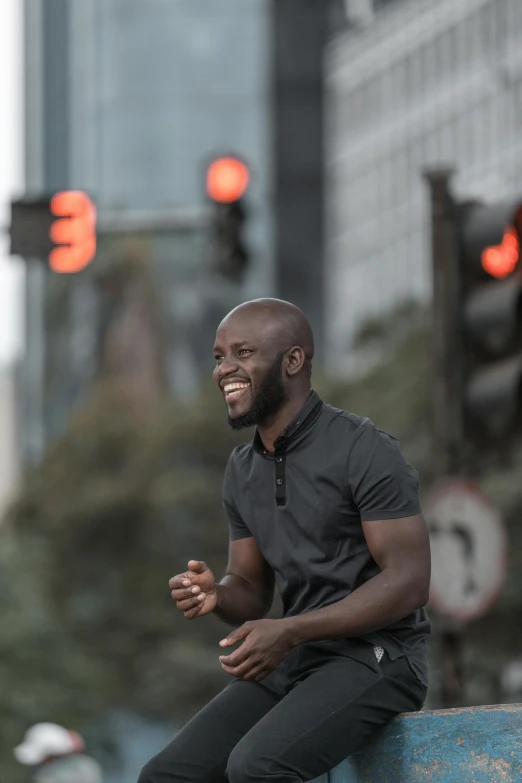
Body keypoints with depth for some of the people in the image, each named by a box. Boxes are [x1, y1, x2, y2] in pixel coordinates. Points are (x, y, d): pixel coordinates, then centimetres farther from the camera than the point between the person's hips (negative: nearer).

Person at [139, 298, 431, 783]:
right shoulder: (242, 471, 11)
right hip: (293, 662, 8)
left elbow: (409, 581, -17)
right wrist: (215, 596, -10)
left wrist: (288, 632, -24)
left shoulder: (364, 451, -13)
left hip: (375, 657, -8)